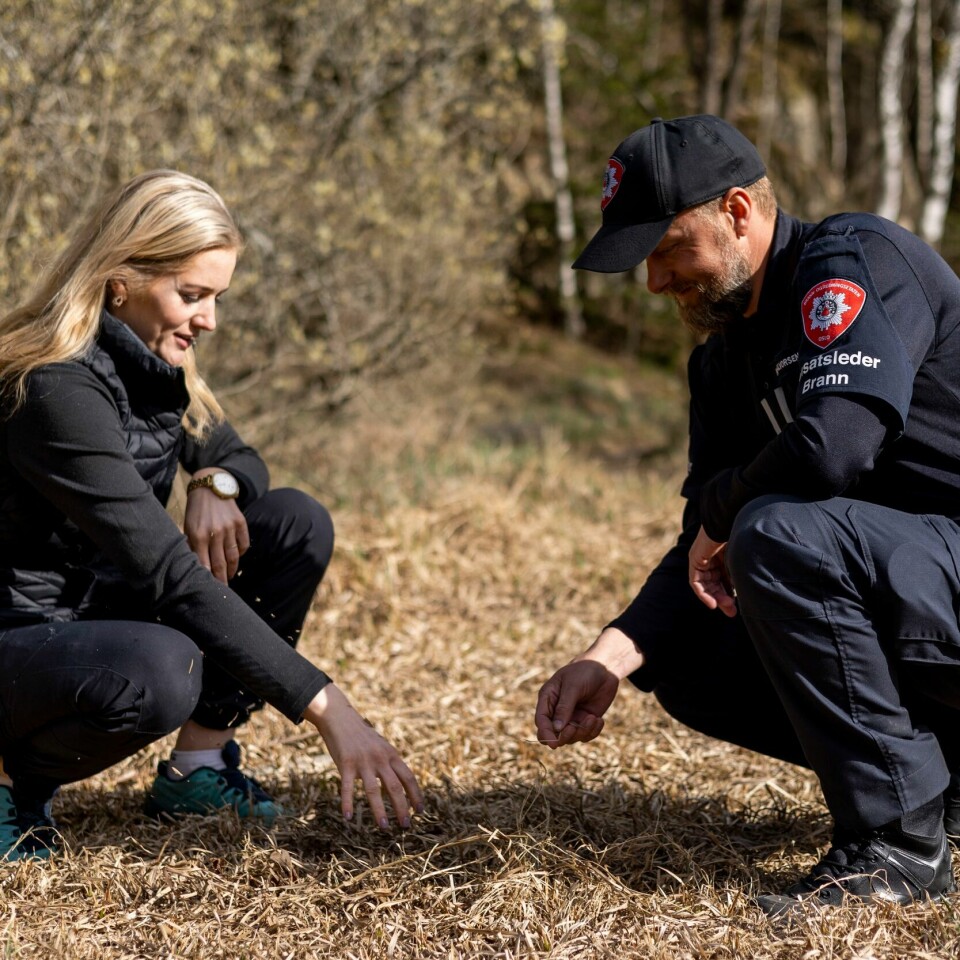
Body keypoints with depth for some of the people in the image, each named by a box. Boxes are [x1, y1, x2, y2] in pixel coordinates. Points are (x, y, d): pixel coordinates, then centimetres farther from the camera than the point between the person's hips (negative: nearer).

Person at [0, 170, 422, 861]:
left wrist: (216, 483, -10)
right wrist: (324, 706, -34)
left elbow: (236, 455, 18)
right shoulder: (56, 389, -26)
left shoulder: (146, 364, 2)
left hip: (104, 607, 9)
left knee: (297, 524, -4)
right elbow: (169, 574, -32)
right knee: (159, 672, -40)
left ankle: (197, 769, 0)